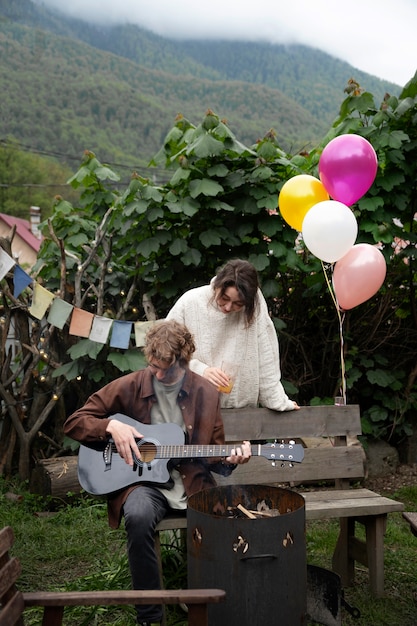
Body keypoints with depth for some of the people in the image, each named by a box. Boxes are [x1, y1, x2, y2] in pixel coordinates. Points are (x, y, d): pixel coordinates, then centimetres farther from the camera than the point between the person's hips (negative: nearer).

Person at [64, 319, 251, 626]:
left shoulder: (206, 393, 6)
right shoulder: (128, 386, 1)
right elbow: (74, 422, 5)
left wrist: (230, 459, -10)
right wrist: (112, 425, -12)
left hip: (191, 481, 2)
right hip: (143, 480, -1)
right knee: (138, 517, -37)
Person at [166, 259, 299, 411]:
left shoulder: (255, 303, -11)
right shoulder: (189, 303, -11)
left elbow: (265, 359, -7)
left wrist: (278, 401, -5)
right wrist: (200, 370, -17)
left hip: (242, 406, 2)